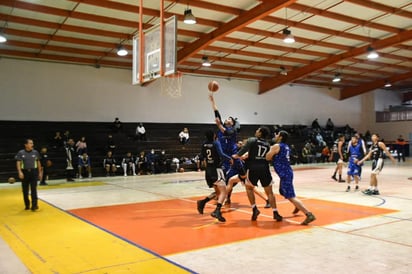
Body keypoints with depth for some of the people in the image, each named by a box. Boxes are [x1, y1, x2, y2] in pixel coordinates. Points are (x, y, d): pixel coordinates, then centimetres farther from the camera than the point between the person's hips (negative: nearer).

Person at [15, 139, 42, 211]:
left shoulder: (35, 152, 5)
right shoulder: (21, 153, -1)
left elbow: (38, 163, 12)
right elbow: (18, 163, -4)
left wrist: (40, 172, 10)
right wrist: (20, 172, -17)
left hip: (33, 172, 0)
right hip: (24, 172, 0)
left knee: (33, 189, -6)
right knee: (25, 190, 8)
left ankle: (34, 205, -6)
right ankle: (27, 205, 21)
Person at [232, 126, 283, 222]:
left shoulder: (252, 140, 1)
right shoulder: (268, 144, 18)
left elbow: (244, 149, -12)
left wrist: (236, 156, 9)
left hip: (253, 168, -3)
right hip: (264, 169, 3)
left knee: (249, 188, 19)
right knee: (269, 192, 10)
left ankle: (254, 209, 9)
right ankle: (275, 213, 4)